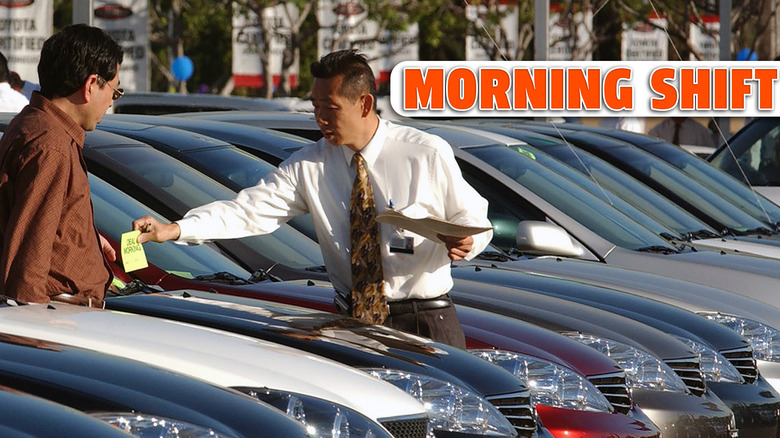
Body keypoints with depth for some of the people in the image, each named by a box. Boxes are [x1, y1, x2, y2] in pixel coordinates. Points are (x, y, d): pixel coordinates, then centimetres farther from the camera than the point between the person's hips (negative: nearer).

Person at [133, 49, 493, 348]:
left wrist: (463, 242, -18)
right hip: (353, 322, 2)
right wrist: (174, 230, -18)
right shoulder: (309, 166, 3)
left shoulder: (428, 154, -3)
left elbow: (473, 216, 6)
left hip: (426, 323, -2)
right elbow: (248, 210, -5)